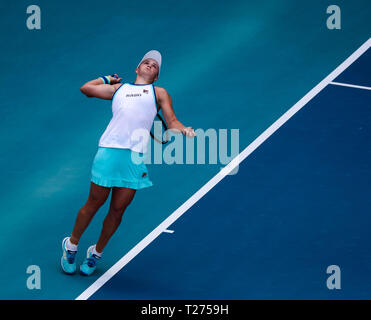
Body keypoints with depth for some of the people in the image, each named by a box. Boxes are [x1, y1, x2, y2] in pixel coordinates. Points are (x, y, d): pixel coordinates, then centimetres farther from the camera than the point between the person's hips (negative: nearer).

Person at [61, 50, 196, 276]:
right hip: (110, 150, 0)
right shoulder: (118, 88, 22)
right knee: (94, 203, 5)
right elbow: (86, 88, 29)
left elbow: (172, 122, 12)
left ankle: (97, 253, 24)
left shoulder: (159, 93, 20)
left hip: (136, 156, 0)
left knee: (117, 210, 4)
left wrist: (184, 129, -8)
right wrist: (107, 79, 37)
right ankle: (72, 244, 26)